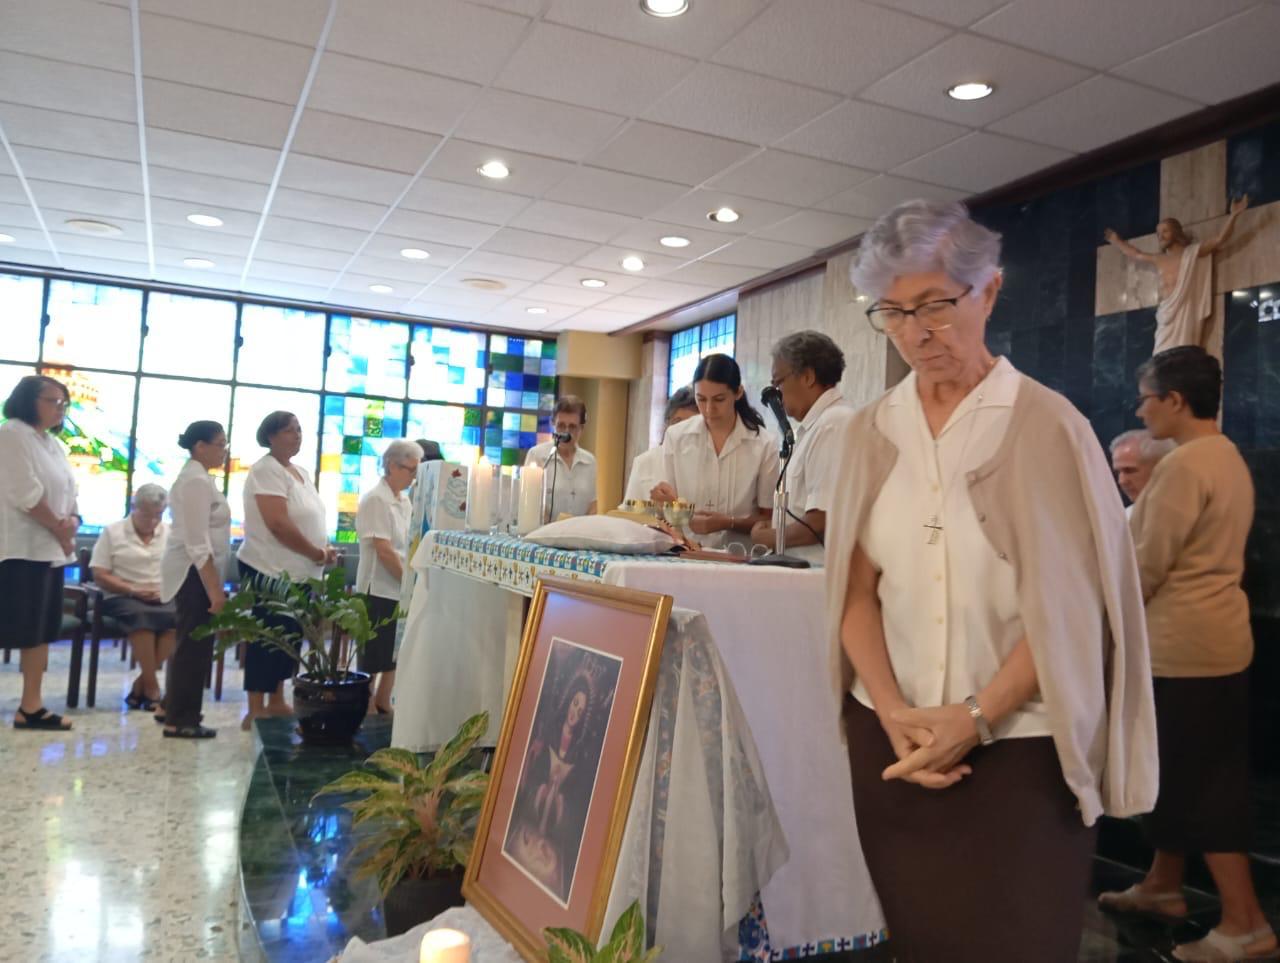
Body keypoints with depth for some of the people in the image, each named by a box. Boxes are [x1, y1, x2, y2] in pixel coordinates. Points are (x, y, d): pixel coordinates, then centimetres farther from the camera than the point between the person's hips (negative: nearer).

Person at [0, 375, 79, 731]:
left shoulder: (55, 445, 17)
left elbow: (68, 495, 15)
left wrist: (73, 522, -6)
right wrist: (60, 530, -9)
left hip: (50, 549, 9)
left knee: (40, 630, 10)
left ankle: (31, 707, 16)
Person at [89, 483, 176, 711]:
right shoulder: (113, 532, 6)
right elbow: (100, 575, 0)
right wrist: (133, 590, -14)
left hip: (164, 599, 2)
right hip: (122, 598, -2)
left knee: (178, 616, -33)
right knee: (141, 615, -38)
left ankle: (141, 684, -22)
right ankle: (152, 687, -28)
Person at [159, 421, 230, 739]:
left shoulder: (196, 477, 15)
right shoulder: (196, 481, -17)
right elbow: (198, 543, -23)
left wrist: (214, 584, 23)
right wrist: (214, 589, -24)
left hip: (196, 572, 10)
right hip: (195, 573, -10)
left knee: (190, 642, 17)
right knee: (195, 644, -3)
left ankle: (172, 709, 29)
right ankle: (181, 720, 5)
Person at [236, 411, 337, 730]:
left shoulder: (300, 472, 14)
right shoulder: (266, 470, -13)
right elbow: (278, 525, -22)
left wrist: (323, 549, 1)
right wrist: (317, 554, -16)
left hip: (297, 571, 9)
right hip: (270, 570, -9)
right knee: (266, 640, -2)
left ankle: (276, 702, 26)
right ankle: (255, 710, 6)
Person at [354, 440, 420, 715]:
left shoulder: (404, 501, 11)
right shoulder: (376, 499, -15)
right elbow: (383, 550, -20)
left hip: (398, 589, 8)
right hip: (379, 588, -8)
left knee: (394, 652, 14)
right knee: (373, 655, 2)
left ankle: (383, 705, 26)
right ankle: (368, 709, 13)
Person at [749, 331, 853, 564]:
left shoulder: (833, 424, -13)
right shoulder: (816, 425, 16)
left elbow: (823, 521, -19)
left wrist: (770, 538, -6)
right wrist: (776, 526, 5)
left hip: (820, 569, -8)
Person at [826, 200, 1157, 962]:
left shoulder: (1046, 425, -7)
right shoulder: (871, 433, 3)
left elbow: (1069, 604, -9)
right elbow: (856, 592, 1)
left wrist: (976, 717, -15)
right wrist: (892, 711, -11)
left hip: (1018, 748, -3)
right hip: (893, 739, 3)